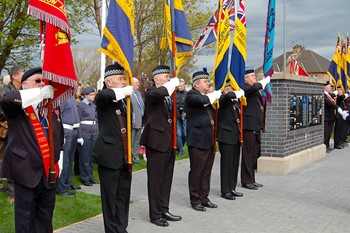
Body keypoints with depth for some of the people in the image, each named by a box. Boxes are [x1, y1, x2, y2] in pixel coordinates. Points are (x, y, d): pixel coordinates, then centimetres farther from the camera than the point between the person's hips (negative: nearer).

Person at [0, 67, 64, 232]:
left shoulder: (53, 106, 13)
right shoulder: (18, 106, -4)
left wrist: (59, 159, 13)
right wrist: (39, 93, -32)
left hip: (49, 170, 5)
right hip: (26, 169, -5)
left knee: (46, 214, 15)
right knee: (26, 215, 5)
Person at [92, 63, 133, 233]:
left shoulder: (123, 99, 12)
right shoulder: (102, 98, -8)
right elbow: (104, 95, -33)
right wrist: (124, 91, -21)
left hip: (124, 155, 7)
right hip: (109, 155, -7)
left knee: (123, 195, 14)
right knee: (110, 195, 5)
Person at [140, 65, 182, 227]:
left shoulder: (168, 95, 15)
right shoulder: (151, 92, -8)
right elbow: (158, 93, -33)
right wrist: (172, 84, -20)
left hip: (169, 141, 8)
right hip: (156, 140, -8)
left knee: (166, 177, 15)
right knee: (155, 178, 1)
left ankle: (164, 210, 27)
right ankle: (155, 214, 11)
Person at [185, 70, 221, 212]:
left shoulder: (208, 96, 17)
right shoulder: (191, 95, -9)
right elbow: (202, 100, -29)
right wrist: (216, 94, -13)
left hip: (210, 141, 8)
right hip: (198, 141, -8)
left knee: (206, 172, 14)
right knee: (196, 172, 2)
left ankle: (204, 198, 24)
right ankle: (195, 200, 13)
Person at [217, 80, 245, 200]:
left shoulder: (235, 100, 14)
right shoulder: (223, 99, -10)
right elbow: (229, 95, -33)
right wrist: (240, 92, -17)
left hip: (236, 136, 8)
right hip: (226, 136, -8)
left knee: (234, 163, 13)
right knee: (226, 164, -2)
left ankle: (232, 188, 23)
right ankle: (225, 191, 7)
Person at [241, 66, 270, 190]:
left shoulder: (255, 90, 19)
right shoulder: (244, 87, -10)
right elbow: (254, 87, -31)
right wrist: (264, 81, -16)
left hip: (256, 126, 9)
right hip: (249, 126, -9)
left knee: (255, 154, 14)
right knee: (248, 154, -3)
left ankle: (251, 180, 23)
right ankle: (246, 181, 5)